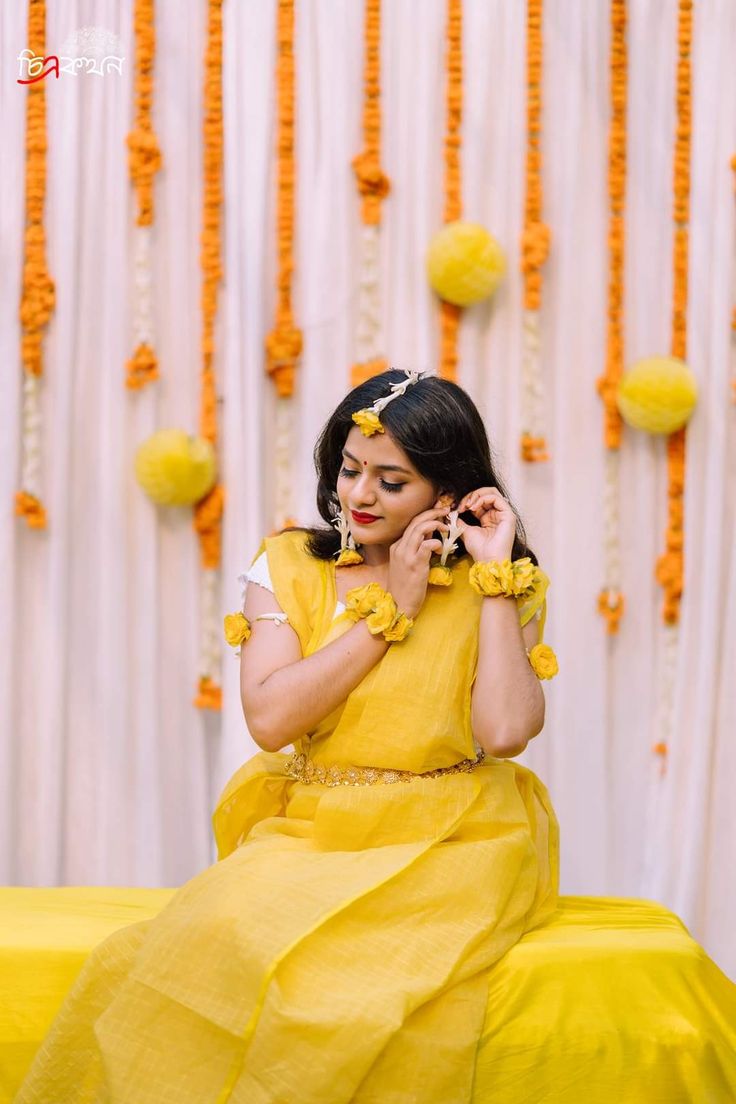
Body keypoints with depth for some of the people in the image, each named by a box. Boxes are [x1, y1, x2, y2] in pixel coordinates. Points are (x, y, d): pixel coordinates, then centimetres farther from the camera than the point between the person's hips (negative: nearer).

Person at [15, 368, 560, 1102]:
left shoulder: (498, 588, 4)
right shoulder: (289, 567, 7)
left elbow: (507, 731, -14)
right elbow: (270, 719, -8)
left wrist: (496, 576, -10)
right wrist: (390, 610, -8)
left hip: (450, 847, -2)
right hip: (311, 835, 2)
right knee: (217, 940, -29)